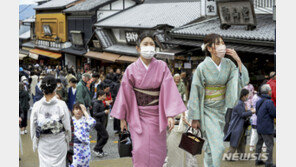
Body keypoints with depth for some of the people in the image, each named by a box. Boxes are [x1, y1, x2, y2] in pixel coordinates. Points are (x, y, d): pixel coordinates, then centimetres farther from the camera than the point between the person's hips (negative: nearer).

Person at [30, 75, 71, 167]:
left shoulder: (37, 105, -7)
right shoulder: (61, 104, -12)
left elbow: (33, 126, 0)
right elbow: (67, 125, -6)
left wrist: (35, 142, 13)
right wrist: (68, 140, 9)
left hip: (43, 142, 2)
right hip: (59, 141, -1)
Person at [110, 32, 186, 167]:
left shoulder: (162, 67, -4)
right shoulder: (132, 69, -4)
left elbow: (169, 90, -9)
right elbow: (125, 93, 1)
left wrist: (170, 115, -16)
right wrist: (122, 118, 3)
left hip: (157, 115, 1)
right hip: (138, 115, -1)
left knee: (157, 151, 6)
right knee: (140, 150, -6)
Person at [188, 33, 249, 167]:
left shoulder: (228, 64, -3)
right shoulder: (202, 67, -17)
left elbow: (244, 81, -5)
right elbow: (195, 93, -13)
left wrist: (238, 60, -14)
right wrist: (194, 118, -11)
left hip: (221, 109, 5)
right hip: (207, 110, -5)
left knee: (211, 144, 16)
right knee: (217, 146, -11)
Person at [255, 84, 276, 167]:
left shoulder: (258, 102, 8)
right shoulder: (269, 102, -19)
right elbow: (274, 114, -16)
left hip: (259, 127, 8)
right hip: (267, 128, -8)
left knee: (259, 143, 16)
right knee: (270, 145, -1)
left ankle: (258, 160, 22)